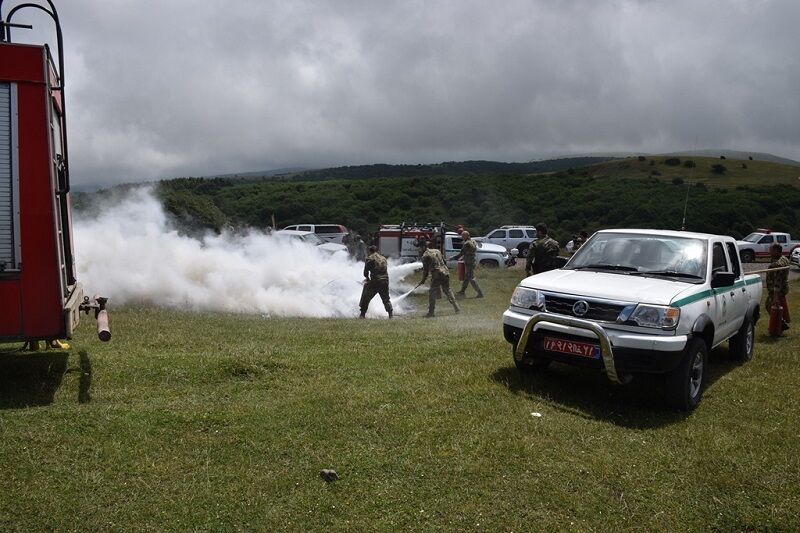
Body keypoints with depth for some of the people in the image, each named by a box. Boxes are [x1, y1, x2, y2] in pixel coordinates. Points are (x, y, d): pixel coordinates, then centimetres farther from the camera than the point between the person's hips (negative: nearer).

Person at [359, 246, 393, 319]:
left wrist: (367, 278, 22)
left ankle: (363, 314, 8)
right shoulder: (383, 258, 17)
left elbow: (366, 271, 0)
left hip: (375, 281, -4)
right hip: (385, 281, 5)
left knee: (366, 298, 9)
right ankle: (390, 314, 13)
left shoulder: (369, 258, 0)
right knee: (386, 299, 19)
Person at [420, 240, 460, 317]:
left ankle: (431, 312, 0)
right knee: (448, 291, 19)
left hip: (437, 275, -6)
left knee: (432, 293, 1)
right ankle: (456, 308, 21)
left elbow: (425, 269, -1)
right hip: (445, 273, 6)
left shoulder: (425, 255, -2)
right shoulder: (437, 251, 14)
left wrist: (423, 279, 9)